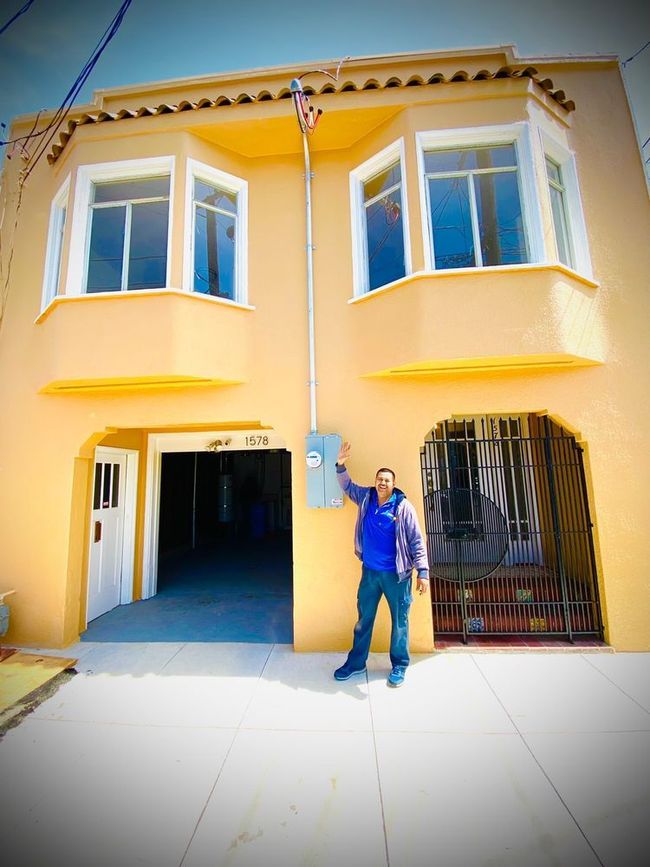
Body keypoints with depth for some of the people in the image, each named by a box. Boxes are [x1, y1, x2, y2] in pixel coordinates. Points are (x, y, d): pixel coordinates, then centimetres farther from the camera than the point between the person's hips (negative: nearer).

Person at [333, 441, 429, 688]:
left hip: (397, 574, -3)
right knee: (363, 619, 17)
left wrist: (423, 572, -13)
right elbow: (347, 486, 15)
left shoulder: (403, 507, -13)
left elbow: (417, 541, -10)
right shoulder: (366, 498, -1)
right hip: (369, 572, 4)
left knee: (399, 621, 13)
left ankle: (399, 666, 35)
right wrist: (341, 465, 0)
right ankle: (356, 663, 35)